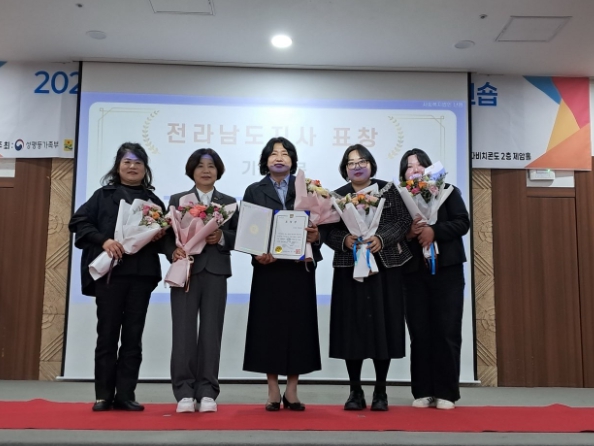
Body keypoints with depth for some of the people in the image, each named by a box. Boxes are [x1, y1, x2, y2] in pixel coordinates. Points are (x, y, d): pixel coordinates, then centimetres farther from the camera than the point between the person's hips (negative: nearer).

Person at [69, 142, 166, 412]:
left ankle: (125, 395, 10)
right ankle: (103, 395, 10)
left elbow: (166, 233, 16)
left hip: (142, 274, 2)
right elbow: (78, 222, 0)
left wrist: (159, 235, -7)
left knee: (133, 335, 4)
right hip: (110, 271, -2)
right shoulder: (103, 195, 8)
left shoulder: (154, 201, 14)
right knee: (107, 333, 2)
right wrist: (103, 240, -13)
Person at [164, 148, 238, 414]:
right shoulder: (177, 200, 12)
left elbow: (238, 237, 7)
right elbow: (168, 235, 4)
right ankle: (184, 393, 4)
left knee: (211, 331, 1)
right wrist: (173, 252, -15)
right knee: (183, 331, -3)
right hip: (185, 270, 0)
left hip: (215, 272, 1)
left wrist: (221, 238, -12)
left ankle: (207, 392, 8)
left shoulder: (229, 202, 14)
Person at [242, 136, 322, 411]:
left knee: (298, 325, 2)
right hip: (268, 268, 0)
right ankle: (273, 391, 11)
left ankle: (292, 391, 12)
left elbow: (319, 224, 2)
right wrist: (257, 254, -15)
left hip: (300, 266, 1)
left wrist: (315, 236, -19)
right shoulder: (254, 191, 8)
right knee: (269, 325, 1)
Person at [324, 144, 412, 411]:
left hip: (385, 266, 0)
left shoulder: (389, 190, 5)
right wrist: (344, 240, -17)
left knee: (383, 324, 0)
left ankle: (380, 391, 12)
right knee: (352, 327, 0)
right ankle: (355, 391, 10)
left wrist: (382, 239, -17)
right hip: (350, 268, 1)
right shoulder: (337, 196, 8)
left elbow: (404, 221, -3)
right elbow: (327, 232, 2)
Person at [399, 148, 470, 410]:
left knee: (447, 331, -1)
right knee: (419, 333, 3)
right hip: (413, 272, 1)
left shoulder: (448, 191, 7)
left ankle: (446, 392, 6)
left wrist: (434, 231, -15)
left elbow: (462, 223, -3)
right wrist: (408, 233, -17)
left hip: (446, 270, -1)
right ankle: (423, 391, 11)